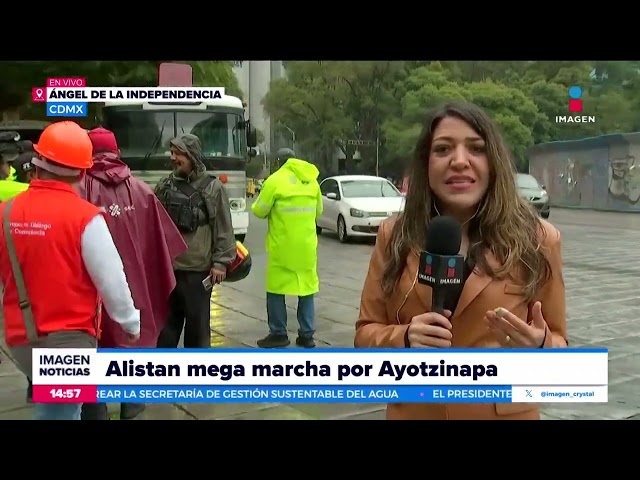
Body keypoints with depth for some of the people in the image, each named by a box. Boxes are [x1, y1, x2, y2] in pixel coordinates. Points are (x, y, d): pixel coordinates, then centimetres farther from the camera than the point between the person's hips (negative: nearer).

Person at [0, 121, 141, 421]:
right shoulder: (85, 216, -17)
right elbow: (111, 281, -14)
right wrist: (131, 323, 3)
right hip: (68, 338, -5)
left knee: (58, 406, 25)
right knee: (58, 411, 5)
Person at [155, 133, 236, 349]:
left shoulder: (212, 187, -3)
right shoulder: (165, 185, 10)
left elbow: (223, 230, -4)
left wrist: (220, 262, -9)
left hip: (198, 270, -4)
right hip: (165, 268, 4)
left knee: (198, 324, 6)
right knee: (166, 322, 12)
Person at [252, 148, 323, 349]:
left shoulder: (275, 180, -8)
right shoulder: (312, 181, 7)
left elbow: (259, 211, -3)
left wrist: (265, 208, 19)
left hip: (282, 245, -4)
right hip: (306, 245, 4)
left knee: (276, 288, 6)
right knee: (306, 287, 10)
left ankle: (278, 334, 9)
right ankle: (307, 335, 12)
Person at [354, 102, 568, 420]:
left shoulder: (537, 239, -8)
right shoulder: (393, 235, -5)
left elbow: (556, 343, 1)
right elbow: (366, 333, 0)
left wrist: (538, 346, -21)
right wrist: (405, 338, -20)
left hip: (502, 413, -1)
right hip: (411, 412, 1)